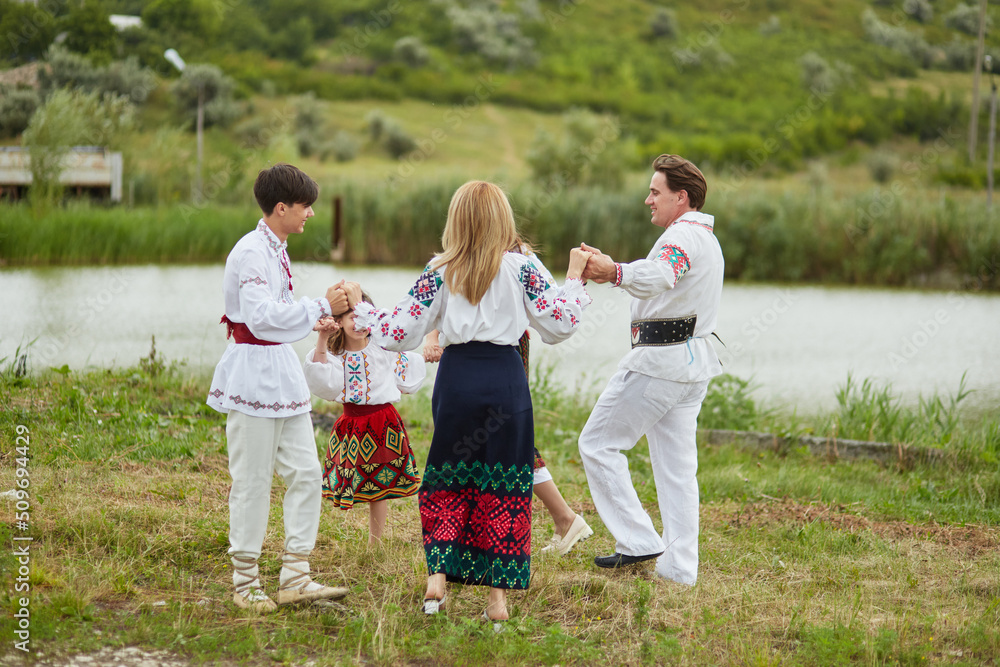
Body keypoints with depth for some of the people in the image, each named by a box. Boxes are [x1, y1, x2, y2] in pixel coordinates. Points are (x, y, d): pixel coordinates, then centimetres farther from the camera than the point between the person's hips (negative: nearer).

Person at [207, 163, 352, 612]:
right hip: (253, 371, -9)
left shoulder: (276, 250, 14)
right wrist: (321, 306, -23)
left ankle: (295, 578, 11)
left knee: (305, 472, 6)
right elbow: (262, 316, -25)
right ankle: (245, 583, 10)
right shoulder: (251, 252, -15)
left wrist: (319, 321, 20)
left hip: (282, 368, 9)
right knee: (253, 481, -2)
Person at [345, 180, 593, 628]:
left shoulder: (440, 272, 1)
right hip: (506, 377, 0)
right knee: (504, 483, 6)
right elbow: (559, 326, 2)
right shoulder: (521, 268, -1)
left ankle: (438, 577, 2)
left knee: (448, 477, 15)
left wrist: (360, 310, 16)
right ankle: (497, 596, 6)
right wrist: (574, 279, 16)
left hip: (457, 376, 1)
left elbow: (401, 332, 0)